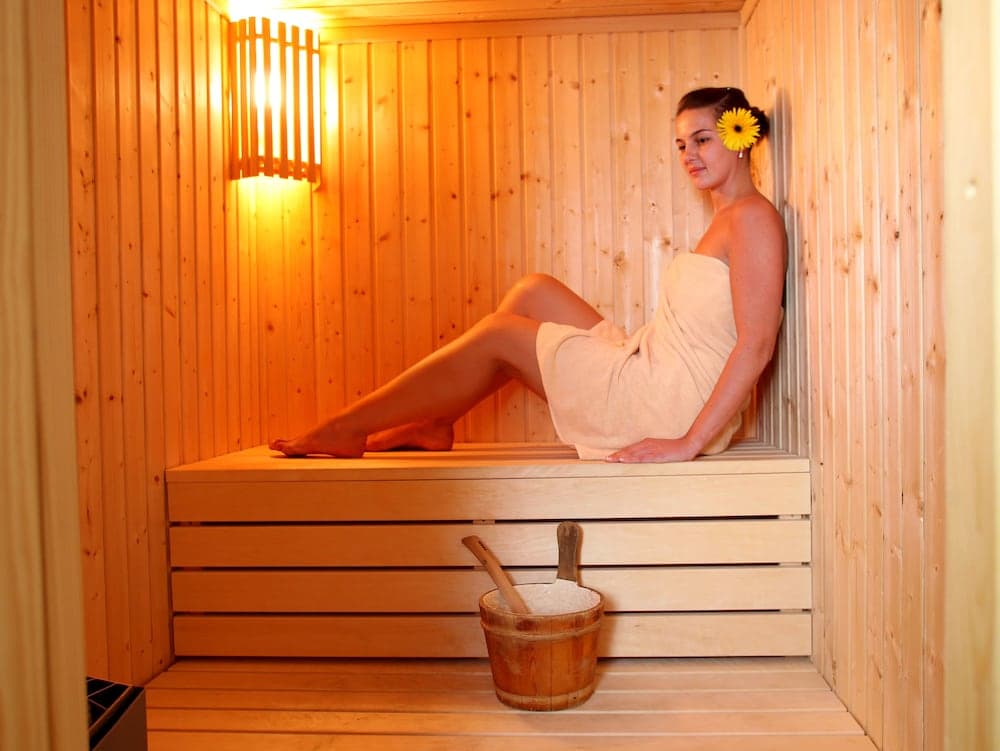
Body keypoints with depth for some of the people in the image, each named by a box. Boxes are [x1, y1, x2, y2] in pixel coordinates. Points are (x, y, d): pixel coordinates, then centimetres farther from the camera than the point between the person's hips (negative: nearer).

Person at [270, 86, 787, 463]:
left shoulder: (753, 218, -12)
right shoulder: (725, 220, 18)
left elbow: (757, 344, -22)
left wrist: (690, 443, -24)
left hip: (667, 402, -9)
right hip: (651, 375, 9)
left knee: (497, 334, -6)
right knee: (533, 291, 9)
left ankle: (346, 430, 6)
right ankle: (434, 424, 12)